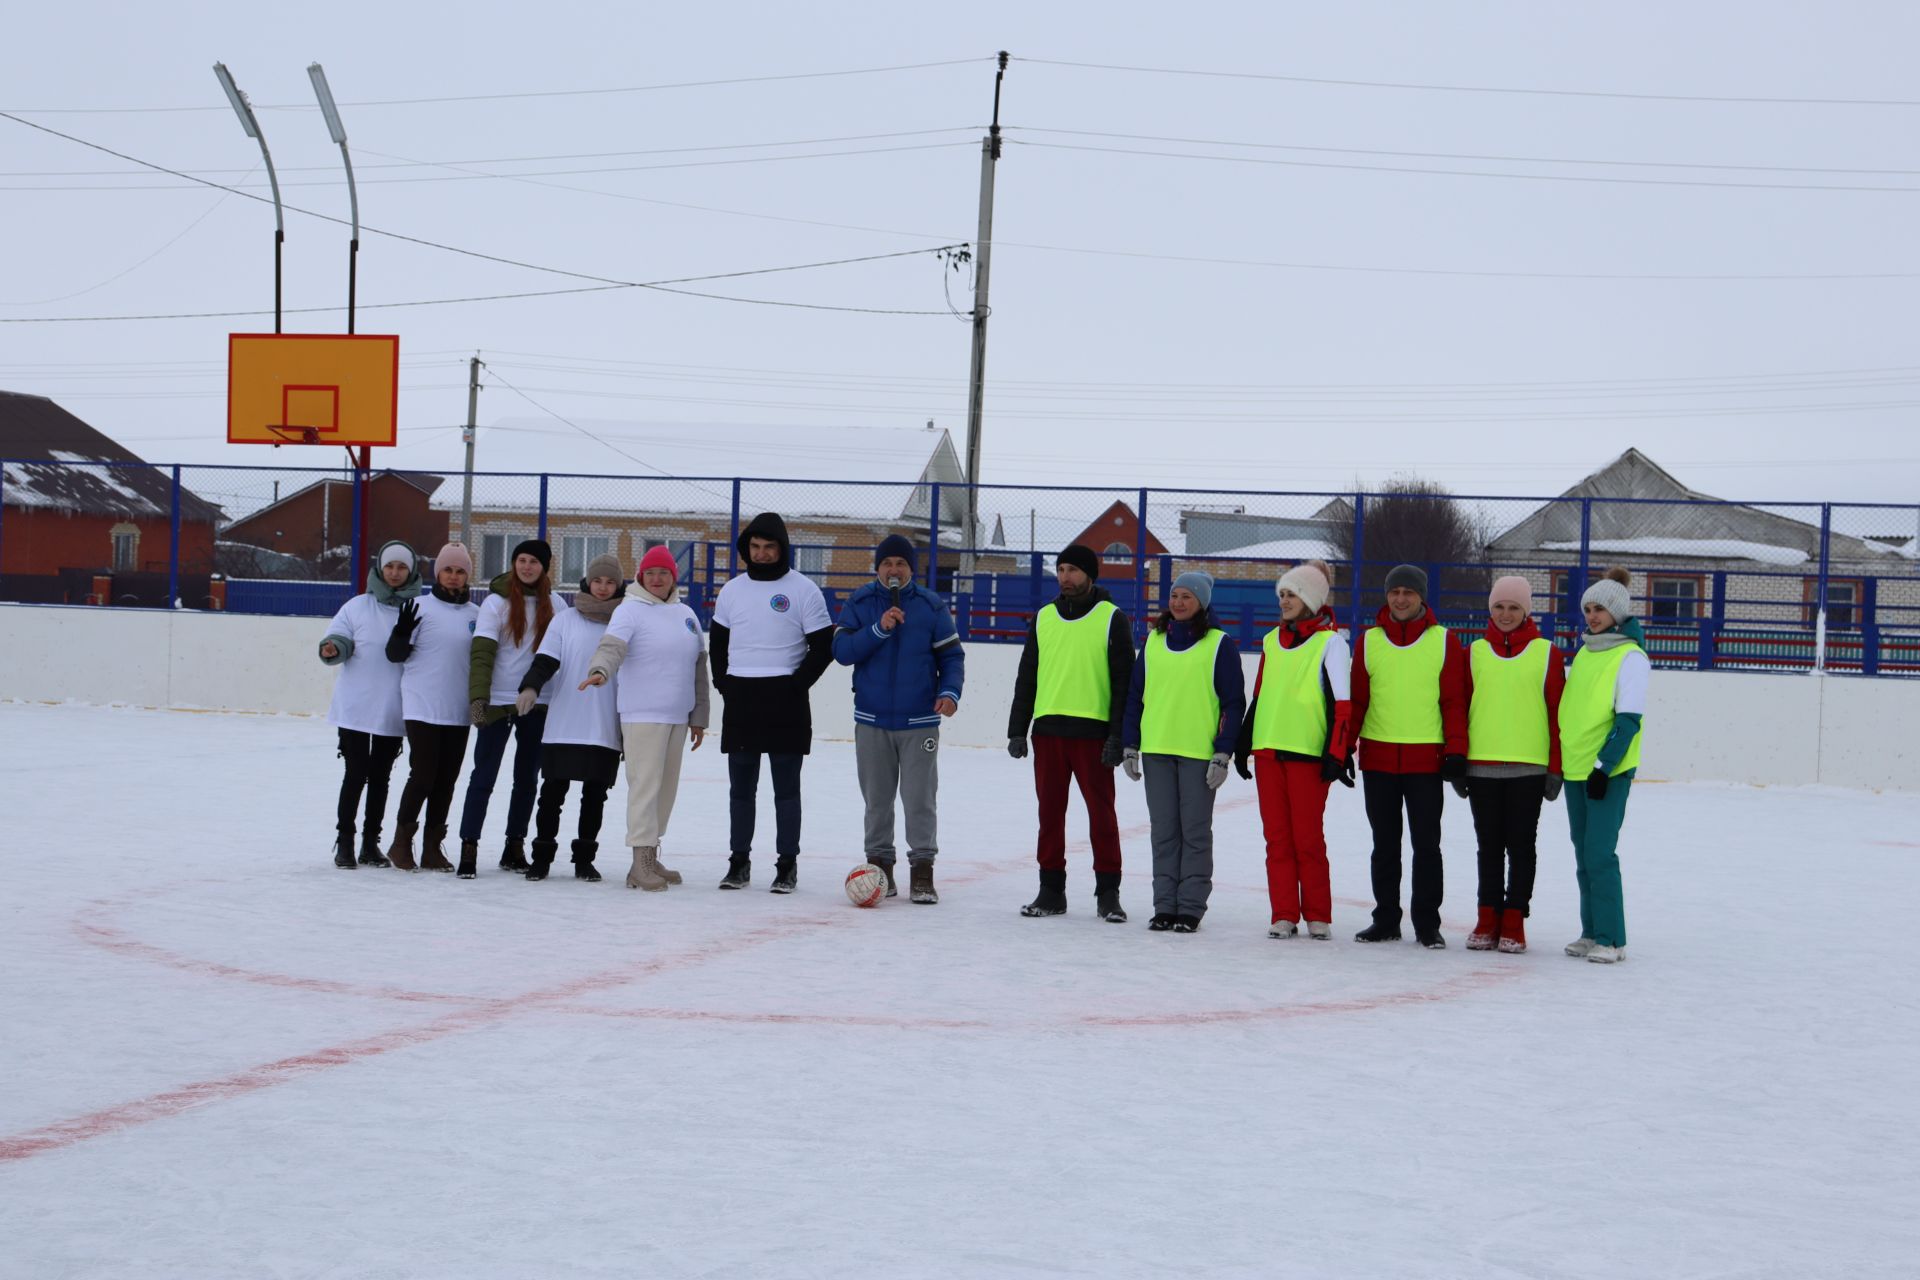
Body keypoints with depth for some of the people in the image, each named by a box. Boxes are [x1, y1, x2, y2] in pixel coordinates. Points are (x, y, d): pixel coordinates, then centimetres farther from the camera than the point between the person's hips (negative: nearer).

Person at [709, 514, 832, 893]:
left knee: (786, 788, 1)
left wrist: (796, 684, -10)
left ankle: (787, 864, 6)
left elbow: (823, 646, -4)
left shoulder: (804, 590, -3)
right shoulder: (732, 590, 10)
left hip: (785, 703, -4)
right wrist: (724, 683, 5)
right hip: (740, 701, 4)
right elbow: (718, 641, 18)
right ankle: (739, 861, 16)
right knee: (740, 787, 8)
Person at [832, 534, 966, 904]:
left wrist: (949, 692, -15)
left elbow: (952, 654, 2)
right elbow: (841, 650, -7)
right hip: (872, 720, 2)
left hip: (919, 721, -1)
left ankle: (922, 870, 3)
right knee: (876, 799, 9)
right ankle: (879, 864, 19)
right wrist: (879, 629, -20)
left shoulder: (931, 606, 0)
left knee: (920, 798, -3)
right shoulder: (859, 603, 2)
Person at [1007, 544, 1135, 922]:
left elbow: (1123, 681, -3)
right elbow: (1027, 678, 15)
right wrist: (1017, 730, 9)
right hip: (1047, 731, 4)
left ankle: (1108, 893, 7)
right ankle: (1051, 889, 15)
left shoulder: (1112, 619, -1)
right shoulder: (1043, 618, 12)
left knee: (1101, 813, 0)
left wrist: (1118, 736, -10)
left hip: (1093, 732, -4)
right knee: (1050, 812, 7)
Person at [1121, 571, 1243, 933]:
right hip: (1156, 750, 4)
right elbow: (1135, 694, 14)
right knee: (1163, 831, 7)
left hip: (1200, 752, -4)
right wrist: (1129, 746, 8)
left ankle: (1191, 907, 7)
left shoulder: (1220, 645, -2)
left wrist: (1223, 753, -9)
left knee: (1195, 831, 1)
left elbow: (1233, 702, -3)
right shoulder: (1154, 641, 11)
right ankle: (1164, 905, 13)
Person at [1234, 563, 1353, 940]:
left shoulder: (1330, 642, -3)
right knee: (1277, 837, 5)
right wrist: (1243, 743, 20)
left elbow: (1341, 704, -7)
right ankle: (1283, 915, 9)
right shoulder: (1272, 640, 15)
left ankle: (1318, 916, 7)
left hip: (1308, 753, -6)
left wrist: (1336, 754, -12)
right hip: (1268, 750, 6)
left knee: (1308, 837, -3)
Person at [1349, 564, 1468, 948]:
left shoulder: (1443, 641, 1)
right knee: (1384, 844, 10)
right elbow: (1356, 700, 9)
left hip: (1427, 760, -2)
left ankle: (1427, 923, 9)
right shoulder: (1368, 641, 6)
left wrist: (1456, 750, -6)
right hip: (1378, 758, 2)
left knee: (1426, 845, 2)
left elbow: (1454, 700, 1)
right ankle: (1386, 919, 18)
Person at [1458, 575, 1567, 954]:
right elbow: (1458, 708, 9)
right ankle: (1488, 921, 14)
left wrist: (1556, 768, -3)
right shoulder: (1474, 653, 8)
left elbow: (1557, 712, 1)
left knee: (1521, 845, 3)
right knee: (1489, 845, 8)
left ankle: (1514, 923, 9)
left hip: (1529, 767, -2)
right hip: (1482, 765, 2)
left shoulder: (1546, 654, 2)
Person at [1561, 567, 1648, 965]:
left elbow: (1629, 718, -14)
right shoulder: (1584, 652, 14)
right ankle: (1592, 932, 17)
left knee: (1600, 854, -11)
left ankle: (1612, 939, -6)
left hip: (1609, 769, -8)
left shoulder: (1630, 655, -8)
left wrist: (1605, 765, -18)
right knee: (1584, 855, 10)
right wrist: (1561, 758, 19)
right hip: (1575, 767, 8)